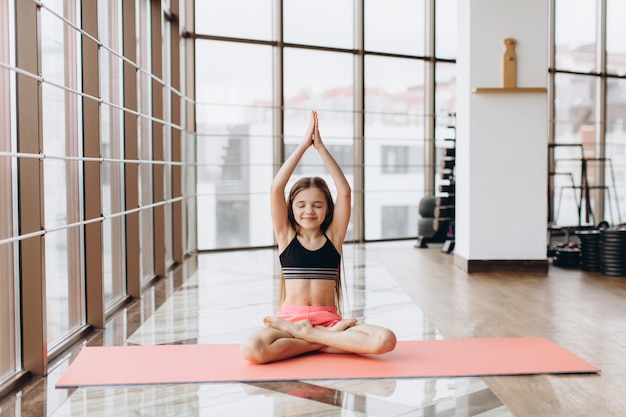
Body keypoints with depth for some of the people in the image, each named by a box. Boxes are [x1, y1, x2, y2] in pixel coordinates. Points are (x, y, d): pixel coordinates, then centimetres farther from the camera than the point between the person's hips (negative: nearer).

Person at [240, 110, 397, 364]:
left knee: (384, 340, -27)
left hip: (329, 321, 1)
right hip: (291, 317, -1)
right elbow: (276, 188, -5)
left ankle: (306, 335, -13)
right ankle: (330, 340, -14)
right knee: (251, 349, -34)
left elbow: (344, 192, -3)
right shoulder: (286, 236, 6)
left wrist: (320, 147, -3)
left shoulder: (332, 236, 8)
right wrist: (304, 145, -5)